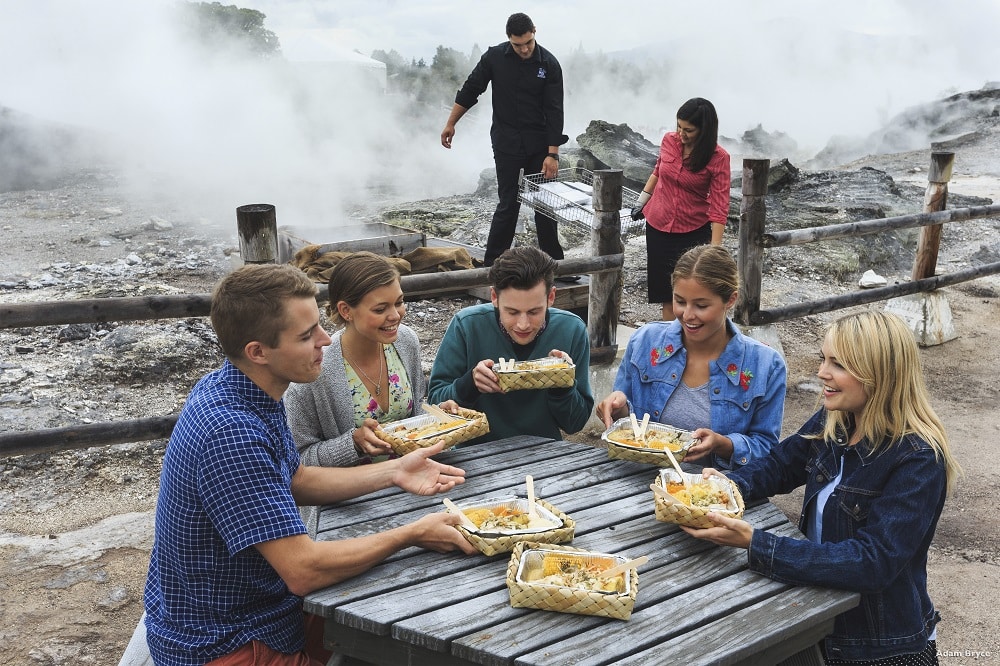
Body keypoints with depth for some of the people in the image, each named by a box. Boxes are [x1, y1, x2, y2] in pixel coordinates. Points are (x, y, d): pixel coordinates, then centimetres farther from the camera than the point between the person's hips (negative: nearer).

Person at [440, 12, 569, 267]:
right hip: (506, 143, -1)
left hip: (540, 144, 1)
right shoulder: (494, 57, -6)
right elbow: (470, 91, 5)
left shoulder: (549, 64, -7)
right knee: (508, 204, -4)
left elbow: (554, 111, -9)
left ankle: (552, 262, 16)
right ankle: (492, 263, 4)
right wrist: (450, 124, 6)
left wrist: (552, 153, -15)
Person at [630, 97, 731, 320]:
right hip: (658, 225, 4)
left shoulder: (718, 158, -17)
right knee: (665, 288, 10)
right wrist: (641, 203, 19)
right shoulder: (669, 140, -5)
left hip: (694, 230, -4)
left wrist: (715, 249, -25)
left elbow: (719, 206, -20)